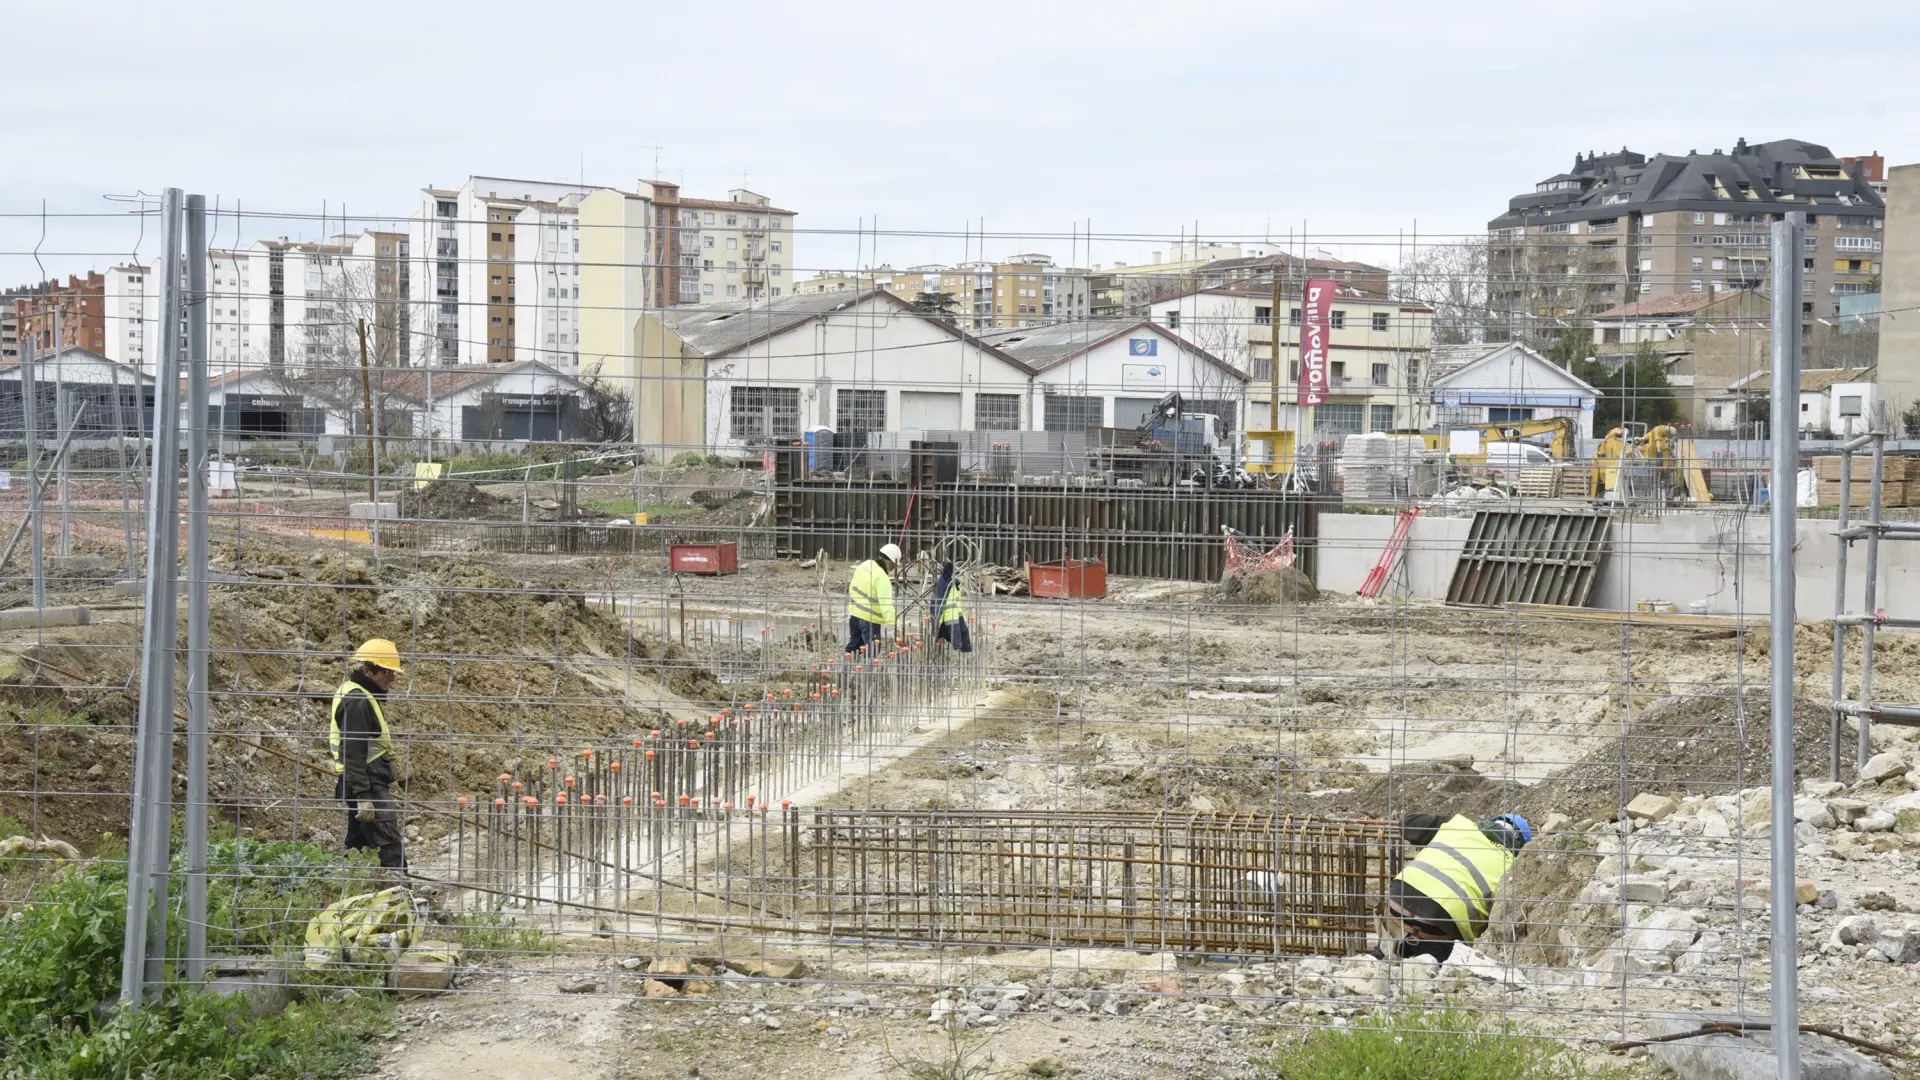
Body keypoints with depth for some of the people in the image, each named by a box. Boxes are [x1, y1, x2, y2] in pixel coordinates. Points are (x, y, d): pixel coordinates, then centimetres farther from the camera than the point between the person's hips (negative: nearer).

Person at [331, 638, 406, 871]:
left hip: (368, 786, 11)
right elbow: (353, 753, -23)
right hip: (369, 787, -11)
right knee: (390, 847, -15)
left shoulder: (362, 695, 15)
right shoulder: (357, 701, -18)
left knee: (356, 845, 13)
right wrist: (363, 797, -25)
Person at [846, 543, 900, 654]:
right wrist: (893, 623, -33)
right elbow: (886, 604, -29)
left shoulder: (865, 565, 4)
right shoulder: (882, 578, -22)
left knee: (854, 645, 19)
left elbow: (852, 588, 15)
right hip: (870, 619, -8)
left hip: (854, 613, 8)